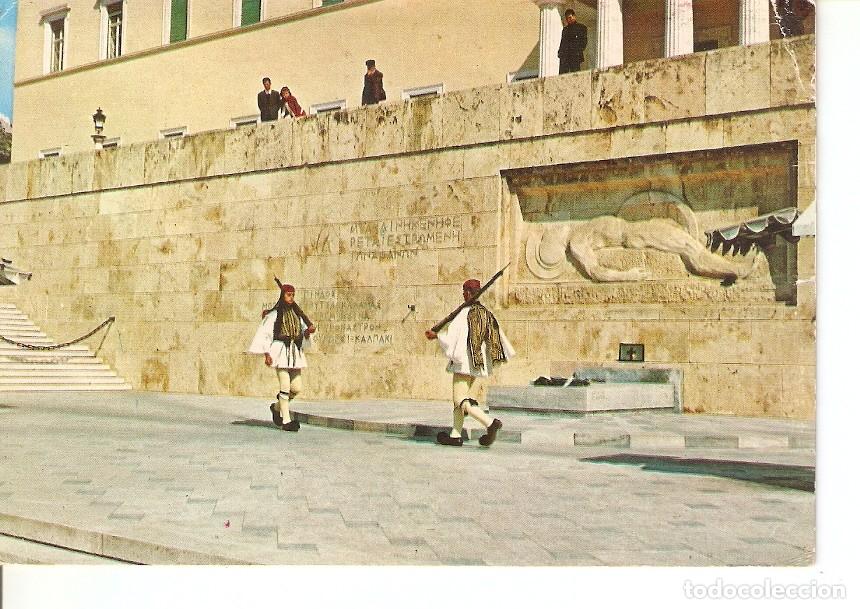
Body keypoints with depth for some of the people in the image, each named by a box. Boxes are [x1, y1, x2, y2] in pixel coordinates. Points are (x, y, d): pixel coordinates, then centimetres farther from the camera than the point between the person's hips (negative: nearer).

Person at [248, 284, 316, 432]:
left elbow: (304, 334, 15)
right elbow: (263, 334, -4)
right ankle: (286, 421, -5)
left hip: (295, 352, 6)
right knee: (285, 386, -11)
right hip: (280, 351, -5)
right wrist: (266, 354, -12)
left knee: (297, 387, 2)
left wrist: (309, 330, -8)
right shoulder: (274, 315, -1)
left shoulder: (297, 314, 14)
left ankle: (277, 407, 28)